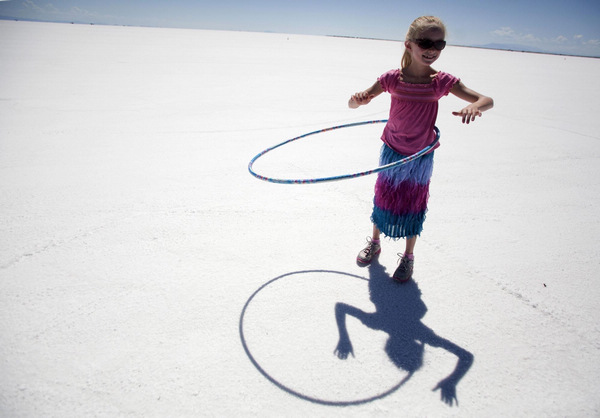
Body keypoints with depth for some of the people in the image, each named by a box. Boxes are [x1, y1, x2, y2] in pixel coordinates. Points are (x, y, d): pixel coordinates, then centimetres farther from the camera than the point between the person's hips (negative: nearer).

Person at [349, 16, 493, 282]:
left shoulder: (442, 82, -12)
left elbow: (487, 100, -10)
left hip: (421, 157, 0)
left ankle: (408, 257, 29)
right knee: (383, 198, 14)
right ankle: (375, 243, 39)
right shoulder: (393, 78, -12)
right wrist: (358, 99, -35)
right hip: (392, 152, 1)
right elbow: (353, 104, -10)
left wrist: (474, 106, -34)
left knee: (414, 205, 9)